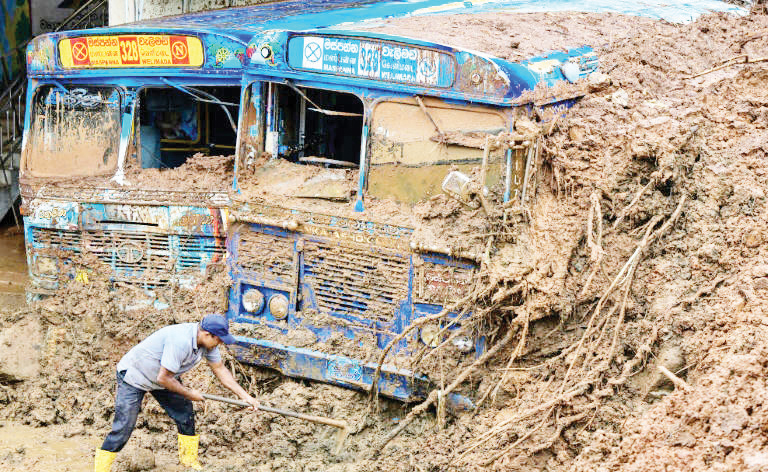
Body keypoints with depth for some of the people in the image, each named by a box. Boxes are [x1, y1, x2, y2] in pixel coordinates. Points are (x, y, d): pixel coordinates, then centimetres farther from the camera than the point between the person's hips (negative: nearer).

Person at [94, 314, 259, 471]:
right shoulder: (180, 341, -37)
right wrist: (189, 393, -17)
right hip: (133, 376, -8)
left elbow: (220, 369, 3)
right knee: (123, 428, -13)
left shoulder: (207, 341, -10)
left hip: (163, 377, 8)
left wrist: (244, 395, 1)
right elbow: (163, 378, -32)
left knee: (186, 415, 5)